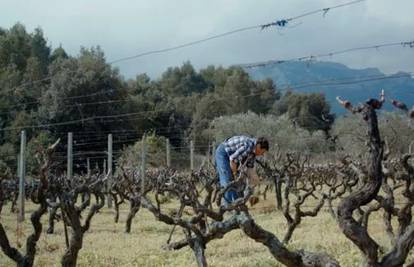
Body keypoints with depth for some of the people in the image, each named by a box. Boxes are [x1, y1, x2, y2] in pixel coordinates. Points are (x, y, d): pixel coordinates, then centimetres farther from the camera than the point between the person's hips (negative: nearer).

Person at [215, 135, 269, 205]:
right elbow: (233, 159, -31)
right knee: (228, 180, -17)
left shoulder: (253, 150, -2)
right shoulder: (248, 146, -32)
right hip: (223, 153, -10)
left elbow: (250, 167, 2)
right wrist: (235, 173, -17)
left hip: (231, 155, 10)